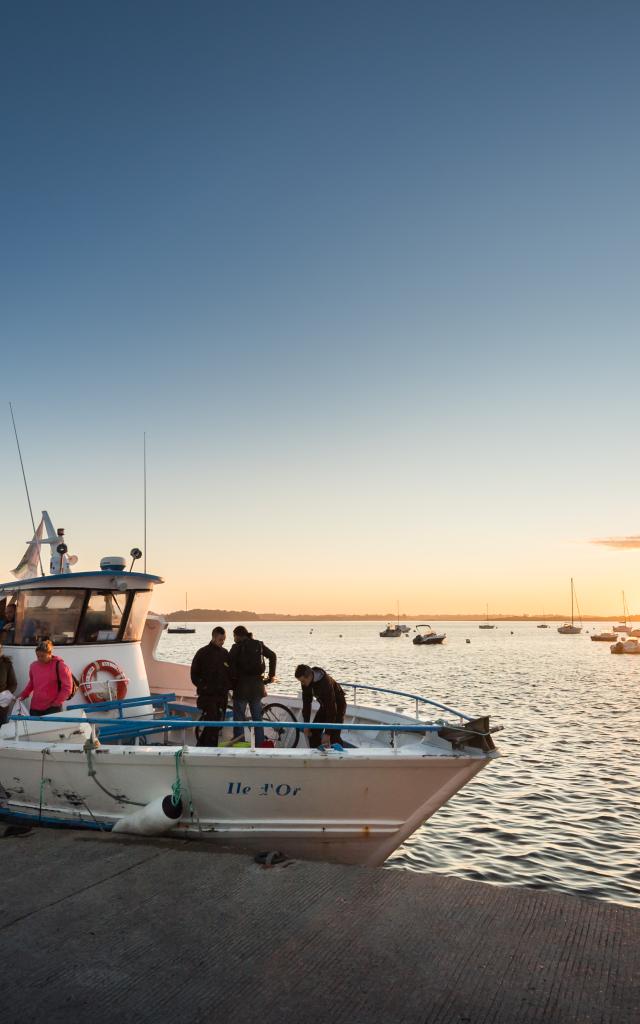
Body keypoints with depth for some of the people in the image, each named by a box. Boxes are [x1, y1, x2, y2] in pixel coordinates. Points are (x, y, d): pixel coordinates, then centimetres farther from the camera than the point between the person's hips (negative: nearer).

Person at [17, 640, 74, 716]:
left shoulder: (59, 665, -7)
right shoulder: (34, 665, 8)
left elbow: (67, 688, -7)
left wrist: (57, 703, -11)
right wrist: (22, 696, 15)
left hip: (52, 709, -5)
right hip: (35, 708, 5)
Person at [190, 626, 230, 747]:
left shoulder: (225, 653, 10)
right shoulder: (203, 653, -5)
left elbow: (230, 672, 19)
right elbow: (194, 674, -3)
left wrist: (227, 687, 5)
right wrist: (203, 687, -9)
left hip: (222, 695, 6)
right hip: (208, 695, -5)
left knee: (218, 723, 8)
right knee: (212, 723, -12)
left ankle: (201, 744, 21)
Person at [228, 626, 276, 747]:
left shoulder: (237, 647, -6)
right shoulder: (259, 645, 7)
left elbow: (231, 665, -17)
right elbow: (272, 656, 11)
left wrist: (232, 683, -6)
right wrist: (271, 675, 18)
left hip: (241, 686, -4)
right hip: (257, 686, 4)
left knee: (239, 720, 5)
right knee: (258, 719, 13)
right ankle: (260, 746, 14)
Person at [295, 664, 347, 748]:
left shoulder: (326, 682, -37)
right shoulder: (305, 682, -16)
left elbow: (332, 708, -35)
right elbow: (306, 702, -6)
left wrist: (328, 733, -33)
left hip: (337, 705, -7)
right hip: (324, 705, 7)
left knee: (334, 736, -15)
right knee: (313, 732, 1)